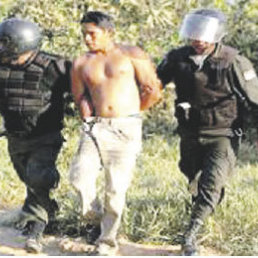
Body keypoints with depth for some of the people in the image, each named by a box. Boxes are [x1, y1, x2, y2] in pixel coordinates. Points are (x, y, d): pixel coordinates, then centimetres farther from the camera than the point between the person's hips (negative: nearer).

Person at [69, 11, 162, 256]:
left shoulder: (131, 55, 4)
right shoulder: (81, 64, 13)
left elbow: (154, 91, 5)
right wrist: (89, 118, 8)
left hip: (126, 129, -3)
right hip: (95, 127, 3)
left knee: (116, 187, -4)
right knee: (80, 176, -14)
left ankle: (107, 240, 10)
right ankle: (96, 219, 12)